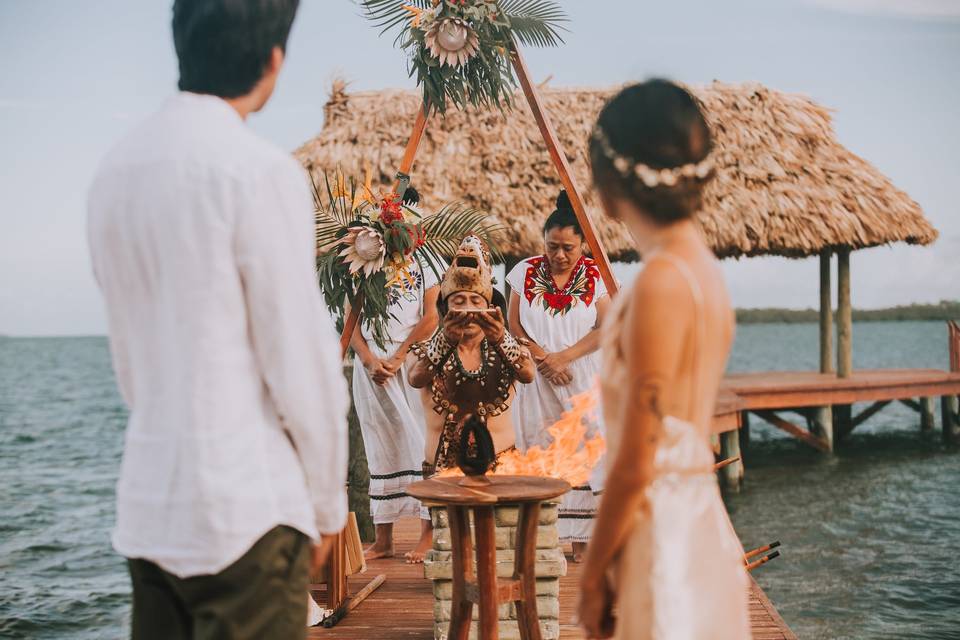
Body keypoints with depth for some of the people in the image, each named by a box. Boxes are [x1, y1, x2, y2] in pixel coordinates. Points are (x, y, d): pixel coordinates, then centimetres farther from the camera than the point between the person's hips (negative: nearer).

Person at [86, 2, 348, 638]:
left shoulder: (115, 170, 7)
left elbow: (129, 353, 13)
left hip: (146, 501, 7)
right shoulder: (261, 171, -14)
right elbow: (301, 360, -12)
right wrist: (327, 501, 0)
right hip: (244, 507, -7)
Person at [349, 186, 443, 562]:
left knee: (419, 442, -5)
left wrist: (398, 357, -12)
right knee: (380, 449, 6)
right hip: (370, 366, 3)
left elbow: (430, 318, -4)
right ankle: (383, 541, 10)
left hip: (413, 360, -3)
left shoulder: (425, 262, 5)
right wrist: (369, 360, -7)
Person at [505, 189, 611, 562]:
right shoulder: (526, 272, 4)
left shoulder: (596, 276, 1)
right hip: (536, 381, 1)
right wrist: (542, 358, -11)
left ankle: (581, 538, 3)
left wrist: (564, 357, -13)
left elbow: (605, 329, -4)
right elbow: (513, 326, 2)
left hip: (584, 380, 0)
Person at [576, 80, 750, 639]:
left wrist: (593, 574, -8)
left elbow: (636, 463, -19)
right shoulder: (700, 264, 6)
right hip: (695, 516, 8)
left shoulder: (661, 281, -20)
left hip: (661, 526, -8)